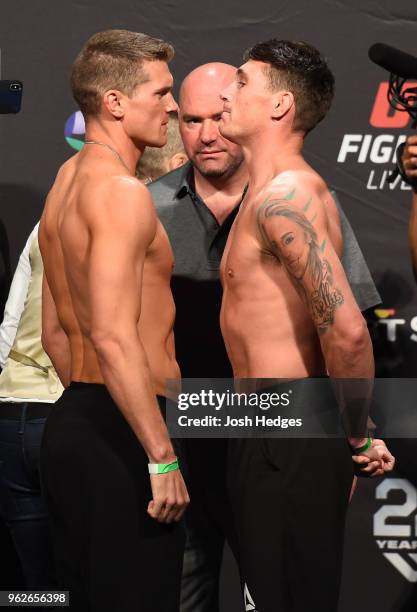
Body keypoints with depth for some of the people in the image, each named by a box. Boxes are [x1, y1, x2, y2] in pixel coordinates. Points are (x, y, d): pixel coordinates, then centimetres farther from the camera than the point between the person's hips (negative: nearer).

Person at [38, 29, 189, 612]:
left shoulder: (67, 181, 16)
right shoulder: (121, 191, -15)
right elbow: (114, 338, -24)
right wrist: (162, 457, -23)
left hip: (70, 423, 10)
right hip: (121, 434, -10)